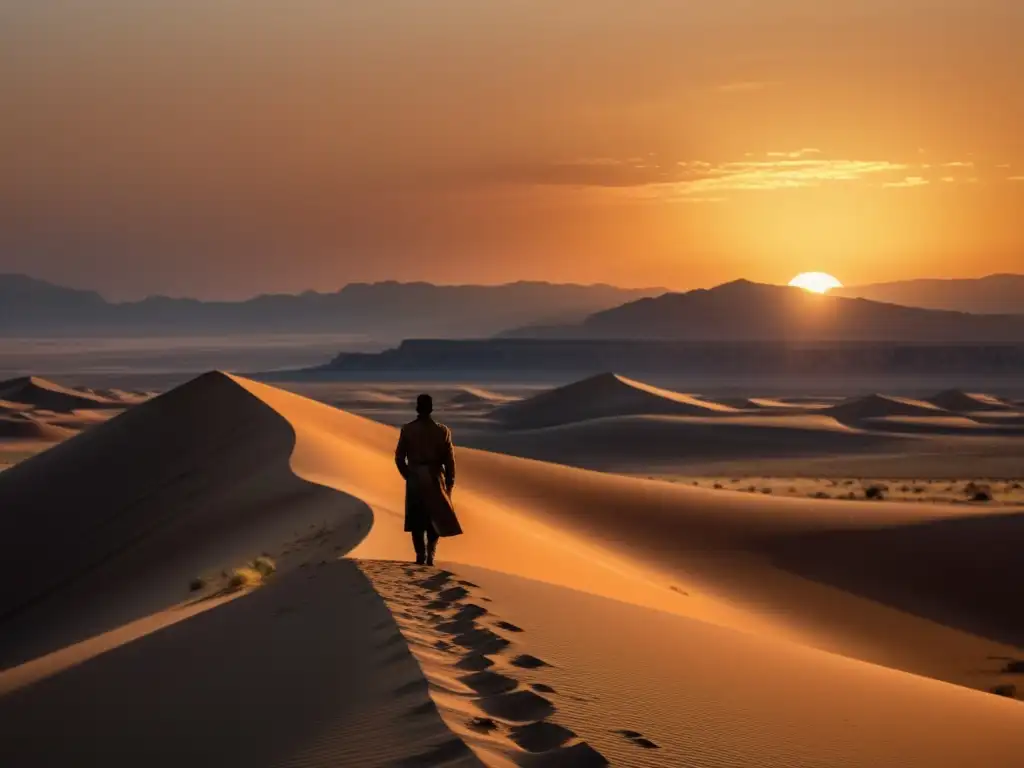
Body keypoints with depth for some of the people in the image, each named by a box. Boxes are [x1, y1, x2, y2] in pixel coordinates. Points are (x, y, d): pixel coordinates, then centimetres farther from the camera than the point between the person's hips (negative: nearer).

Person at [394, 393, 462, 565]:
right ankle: (430, 553, 0)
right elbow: (449, 460, -3)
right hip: (435, 479, 0)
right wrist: (449, 483, 7)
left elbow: (399, 457, -3)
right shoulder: (442, 431, -5)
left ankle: (421, 555, 3)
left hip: (414, 479, 0)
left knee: (416, 519, 9)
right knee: (436, 517, 14)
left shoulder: (407, 430, -6)